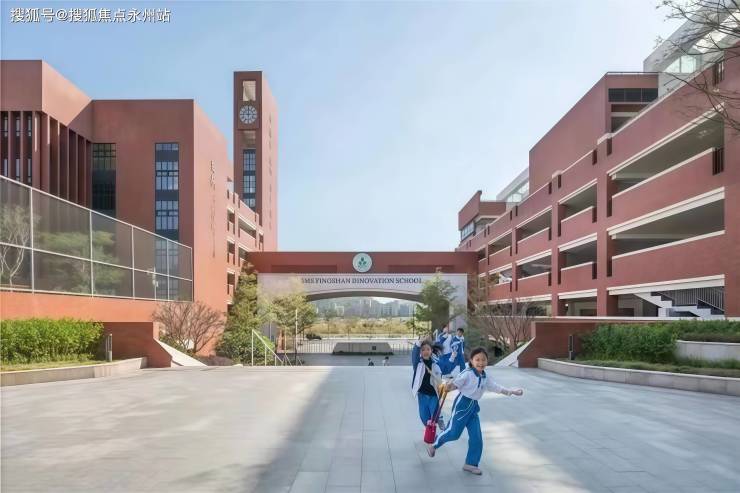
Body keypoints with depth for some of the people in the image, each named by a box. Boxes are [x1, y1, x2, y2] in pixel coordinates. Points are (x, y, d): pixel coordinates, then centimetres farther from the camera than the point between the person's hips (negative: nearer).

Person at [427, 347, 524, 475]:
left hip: (473, 407, 7)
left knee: (477, 438, 6)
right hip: (462, 404, -7)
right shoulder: (467, 373, -16)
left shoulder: (485, 377, 8)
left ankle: (471, 463, 20)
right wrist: (448, 386, -43)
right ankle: (433, 445, 23)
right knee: (453, 432, -2)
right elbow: (455, 384, -20)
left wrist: (511, 391, 20)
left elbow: (495, 387, 19)